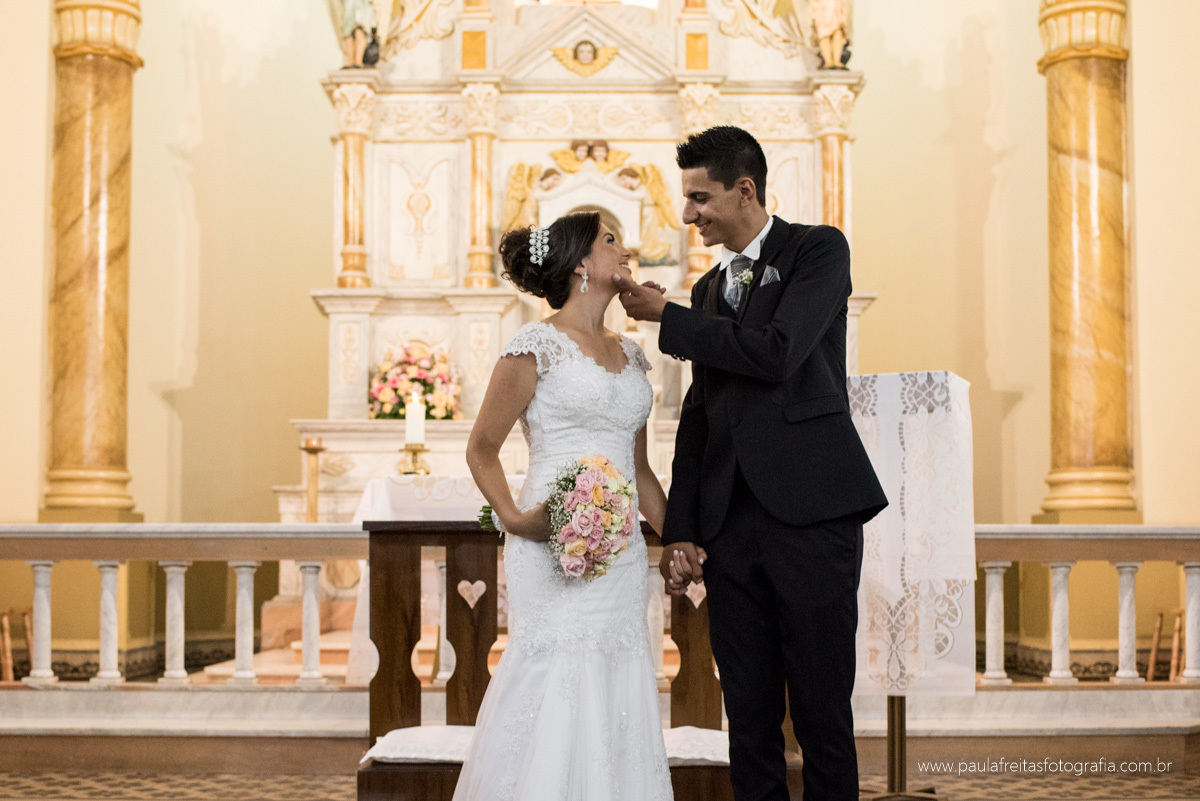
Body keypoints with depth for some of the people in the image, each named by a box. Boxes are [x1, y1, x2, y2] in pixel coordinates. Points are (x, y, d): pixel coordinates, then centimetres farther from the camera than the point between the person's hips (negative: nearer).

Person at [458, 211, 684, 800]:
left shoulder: (628, 354, 16)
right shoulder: (538, 346, -4)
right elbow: (482, 449, 0)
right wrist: (513, 518, -15)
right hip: (555, 546, -6)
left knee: (616, 695, 6)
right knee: (554, 690, -6)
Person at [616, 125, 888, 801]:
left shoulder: (819, 249, 1)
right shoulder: (710, 288, 19)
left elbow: (777, 352, -16)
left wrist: (666, 316, -7)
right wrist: (680, 528, 12)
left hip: (810, 514, -6)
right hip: (731, 524, 6)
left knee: (822, 709, 0)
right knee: (749, 713, 9)